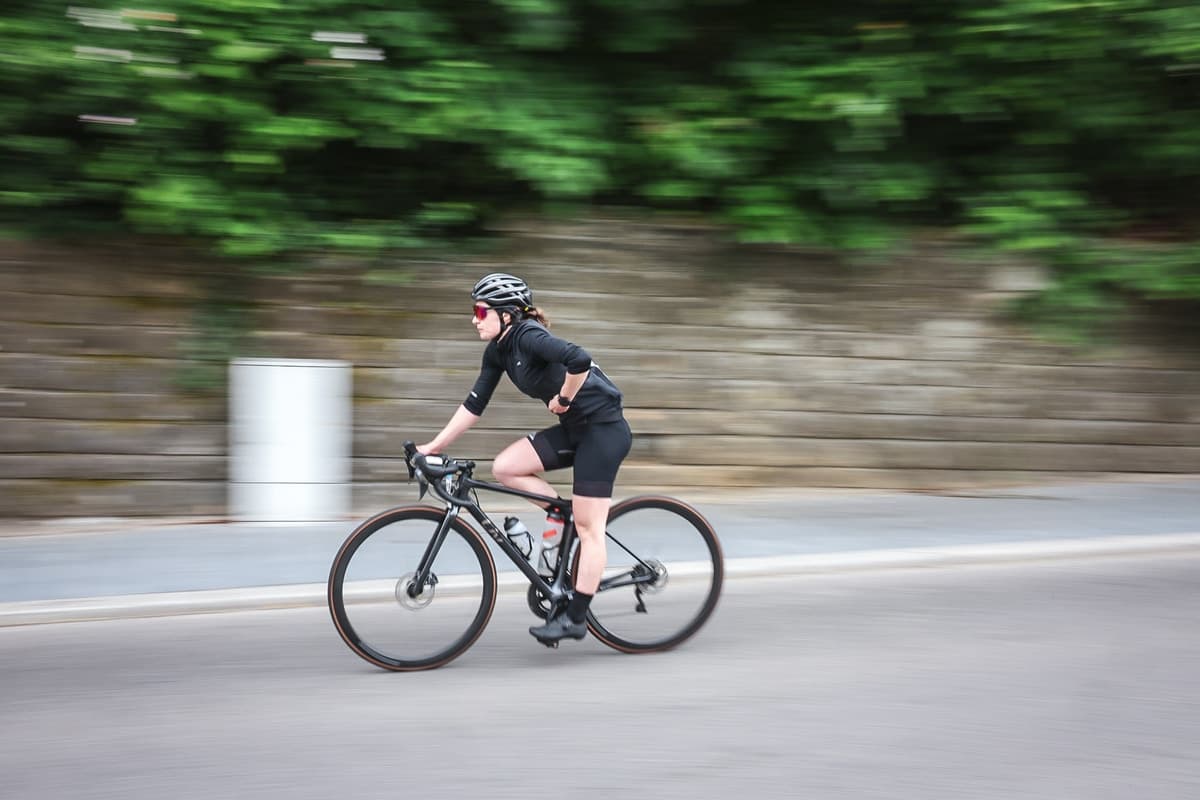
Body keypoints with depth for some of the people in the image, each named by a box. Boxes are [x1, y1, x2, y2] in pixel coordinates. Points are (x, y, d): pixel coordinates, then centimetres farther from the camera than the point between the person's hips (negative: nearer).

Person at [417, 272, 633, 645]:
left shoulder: (529, 336, -20)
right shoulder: (498, 350, 7)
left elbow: (579, 360, -36)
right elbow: (474, 405, 11)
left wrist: (562, 400, -20)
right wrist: (433, 446, 7)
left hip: (603, 428, -9)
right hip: (573, 430, 9)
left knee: (588, 528, -5)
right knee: (504, 468, -5)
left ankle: (575, 618, 0)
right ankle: (566, 514, 7)